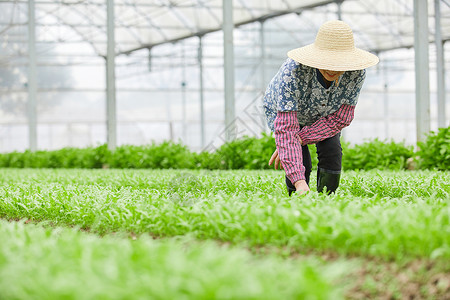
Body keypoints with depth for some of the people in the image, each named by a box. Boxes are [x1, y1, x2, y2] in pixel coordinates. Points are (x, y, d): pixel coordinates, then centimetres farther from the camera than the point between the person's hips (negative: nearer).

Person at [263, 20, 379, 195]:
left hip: (325, 114, 3)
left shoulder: (356, 71, -34)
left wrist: (299, 138, -31)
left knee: (331, 151, -19)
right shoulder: (293, 71, -44)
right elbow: (286, 129, -46)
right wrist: (299, 182, -55)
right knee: (299, 162, -20)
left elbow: (340, 118, -24)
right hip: (283, 110, -3)